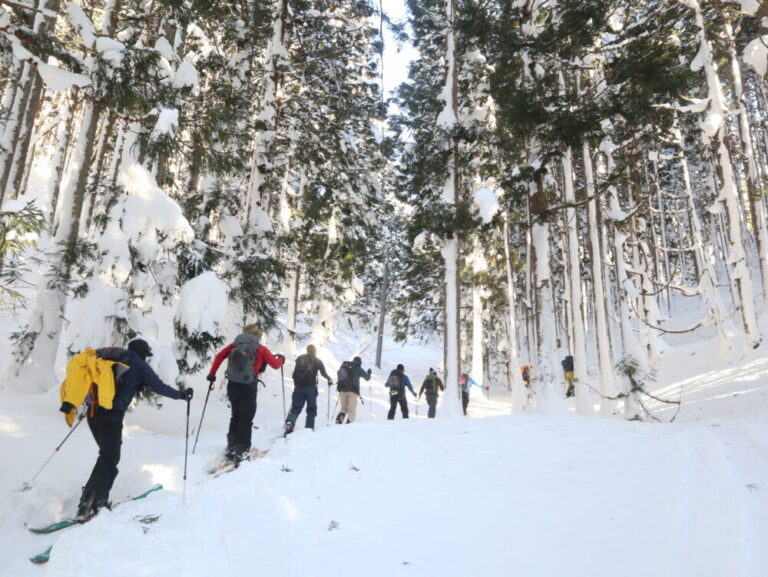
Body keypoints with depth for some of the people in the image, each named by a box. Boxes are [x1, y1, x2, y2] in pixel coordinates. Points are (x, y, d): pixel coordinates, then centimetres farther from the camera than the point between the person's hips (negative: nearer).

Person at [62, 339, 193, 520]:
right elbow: (159, 387, 1)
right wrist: (181, 395, 13)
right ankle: (87, 504, -9)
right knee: (109, 459, 0)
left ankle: (99, 499, 17)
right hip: (111, 415, -7)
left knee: (107, 454, 19)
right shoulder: (139, 365, 2)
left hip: (93, 412, 7)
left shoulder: (108, 357, 20)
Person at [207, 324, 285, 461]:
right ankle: (241, 451, 2)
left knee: (235, 416, 21)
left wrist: (212, 374, 14)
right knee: (246, 420, 6)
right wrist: (281, 358, 28)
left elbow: (219, 356, 5)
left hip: (232, 385, 4)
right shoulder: (261, 349, 1)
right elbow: (275, 365, 6)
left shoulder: (235, 344, 9)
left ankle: (231, 448, 23)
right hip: (248, 387, -4)